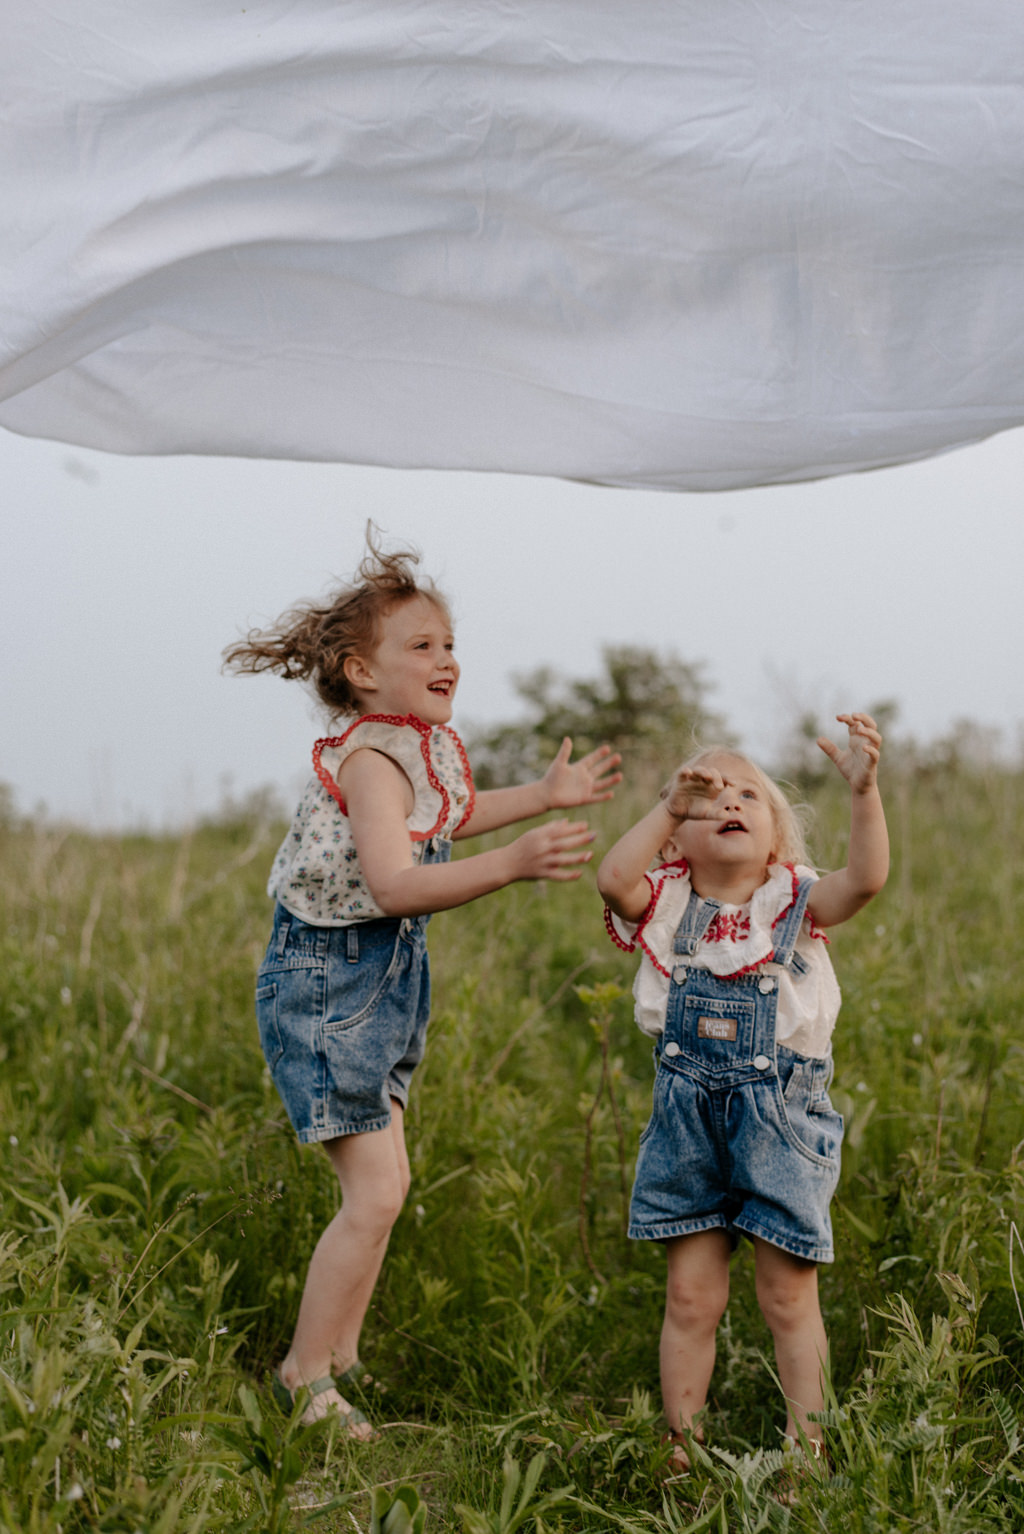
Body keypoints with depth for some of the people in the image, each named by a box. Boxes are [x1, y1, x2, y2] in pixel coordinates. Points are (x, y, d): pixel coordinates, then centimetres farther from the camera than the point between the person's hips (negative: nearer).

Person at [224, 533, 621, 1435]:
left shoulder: (418, 745, 7)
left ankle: (340, 1360, 25)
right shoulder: (371, 759, -23)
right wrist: (512, 865, -51)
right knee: (377, 1191, -10)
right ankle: (303, 1378, 4)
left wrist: (545, 797, 28)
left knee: (382, 1182, 13)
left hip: (384, 977, 10)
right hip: (329, 979, -10)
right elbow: (394, 884, -39)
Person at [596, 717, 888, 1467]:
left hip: (780, 1115, -2)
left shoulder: (795, 902, -2)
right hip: (688, 1118, 2)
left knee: (789, 1297, 6)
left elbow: (866, 877, -21)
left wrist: (864, 789, -33)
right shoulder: (669, 906, 3)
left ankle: (806, 1447, 18)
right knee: (691, 1296, 9)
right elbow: (614, 879, -17)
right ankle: (683, 1446, 20)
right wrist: (666, 807, -9)